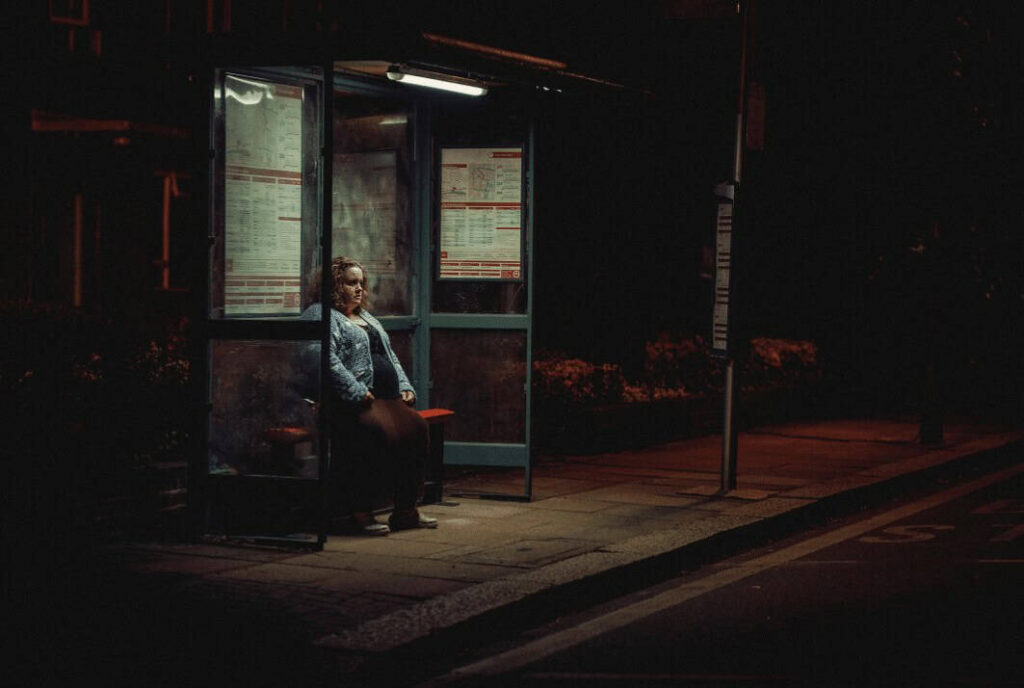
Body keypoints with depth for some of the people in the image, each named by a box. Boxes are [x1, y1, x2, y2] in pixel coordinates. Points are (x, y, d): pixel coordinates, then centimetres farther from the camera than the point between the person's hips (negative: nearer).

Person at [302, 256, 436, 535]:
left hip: (386, 398, 8)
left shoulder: (366, 318, 29)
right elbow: (328, 361, -15)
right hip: (347, 402, -8)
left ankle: (406, 510, -14)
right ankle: (362, 513, -26)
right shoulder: (319, 315, 0)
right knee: (378, 431, -34)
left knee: (415, 426, -17)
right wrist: (358, 394, -20)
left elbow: (390, 356, 32)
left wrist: (405, 387, 15)